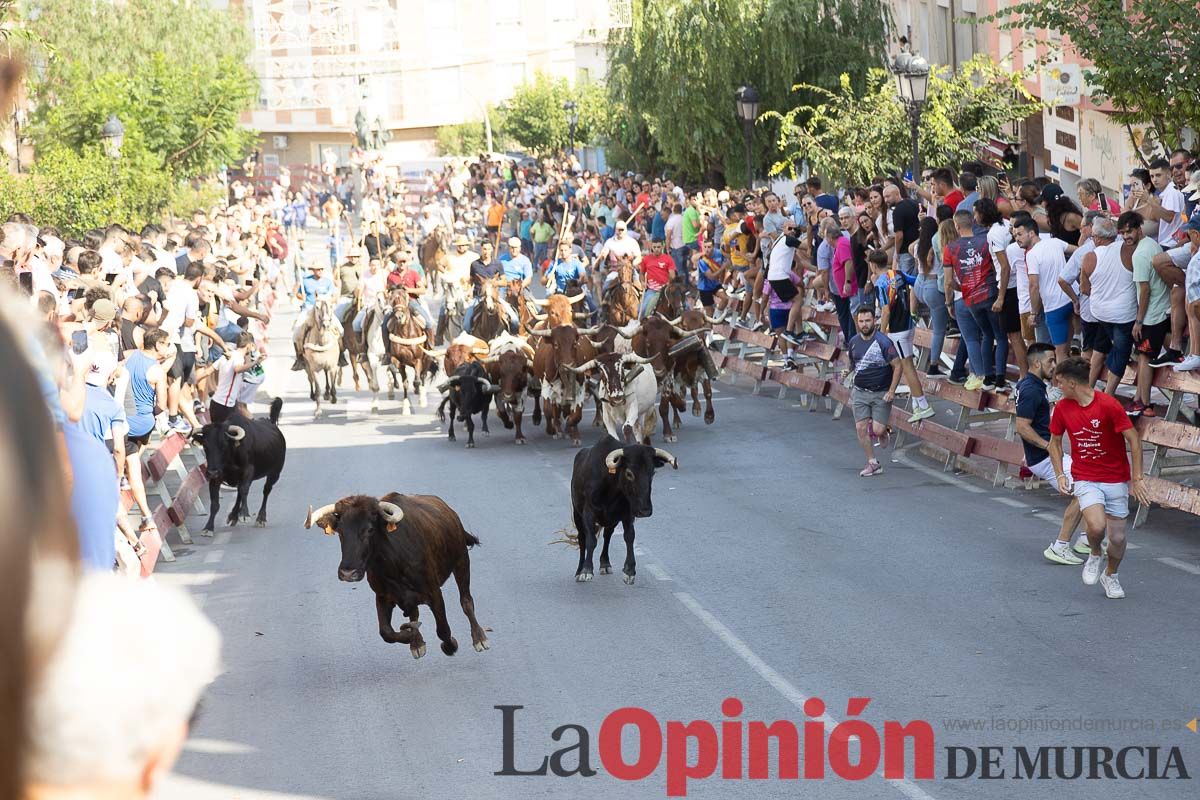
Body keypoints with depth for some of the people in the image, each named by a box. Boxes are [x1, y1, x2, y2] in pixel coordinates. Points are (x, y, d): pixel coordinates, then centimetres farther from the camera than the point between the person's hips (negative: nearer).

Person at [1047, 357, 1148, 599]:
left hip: (1116, 480, -1)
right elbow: (1055, 442, 14)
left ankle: (1110, 575, 32)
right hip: (1085, 479, 1)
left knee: (1117, 538, 2)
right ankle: (1095, 555, 9)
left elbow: (1134, 440, -10)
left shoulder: (1108, 405, -15)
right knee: (1096, 526, -25)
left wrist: (1137, 478, -12)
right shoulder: (1062, 408, -1)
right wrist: (1060, 475, 3)